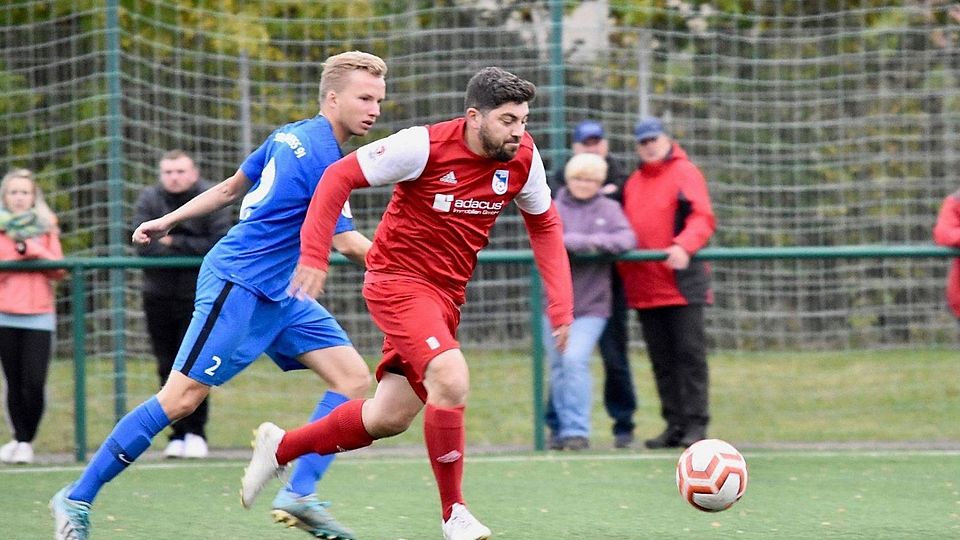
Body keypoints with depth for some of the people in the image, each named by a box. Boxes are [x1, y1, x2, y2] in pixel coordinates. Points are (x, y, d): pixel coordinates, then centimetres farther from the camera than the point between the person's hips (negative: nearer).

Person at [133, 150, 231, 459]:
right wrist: (193, 249, -14)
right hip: (159, 296, 2)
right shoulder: (149, 200, 0)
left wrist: (174, 242, -14)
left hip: (198, 296, -2)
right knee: (168, 368, 3)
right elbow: (144, 247, -12)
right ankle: (178, 434, 9)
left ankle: (195, 433, 1)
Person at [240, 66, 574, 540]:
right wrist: (314, 255, -19)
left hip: (446, 295, 7)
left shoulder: (524, 158, -5)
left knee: (389, 417, 10)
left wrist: (560, 304, 2)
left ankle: (280, 448, 32)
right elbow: (339, 176, -13)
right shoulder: (425, 146, -21)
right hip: (398, 281, -7)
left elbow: (544, 225, 11)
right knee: (451, 379, -27)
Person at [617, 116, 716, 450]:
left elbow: (703, 219, -13)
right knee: (661, 359, 8)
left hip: (682, 283, -6)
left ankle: (696, 425, -5)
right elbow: (627, 231, 20)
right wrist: (624, 275, 8)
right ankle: (674, 425, 13)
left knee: (690, 353, -6)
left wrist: (683, 247, -29)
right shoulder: (633, 182, 18)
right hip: (643, 287, 6)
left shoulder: (685, 173, -1)